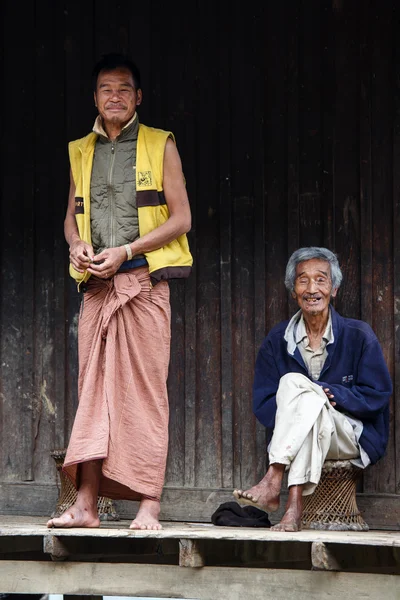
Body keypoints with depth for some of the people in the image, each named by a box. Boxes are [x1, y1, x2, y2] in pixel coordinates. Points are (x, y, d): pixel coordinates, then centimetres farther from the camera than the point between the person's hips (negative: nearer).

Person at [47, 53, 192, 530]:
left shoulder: (159, 146, 3)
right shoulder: (81, 152, 16)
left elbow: (180, 218, -2)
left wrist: (124, 252, -11)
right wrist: (78, 245, -1)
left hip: (144, 280, -4)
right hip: (96, 285, 4)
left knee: (145, 390, -7)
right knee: (93, 390, 1)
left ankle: (148, 504, -7)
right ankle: (86, 504, 1)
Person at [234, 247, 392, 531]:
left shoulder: (359, 335, 3)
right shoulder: (277, 340, 9)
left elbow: (378, 394, -1)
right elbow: (263, 405, 4)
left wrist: (328, 393, -15)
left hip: (352, 438, -2)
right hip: (291, 440, 2)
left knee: (294, 382, -28)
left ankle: (273, 482, -42)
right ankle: (295, 508, -45)